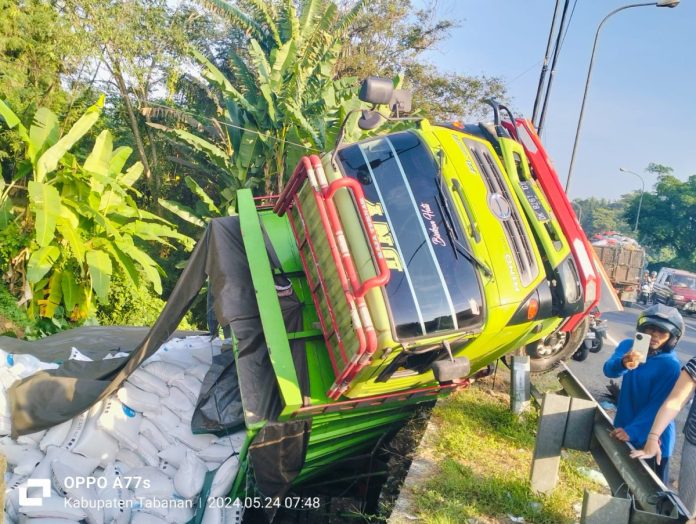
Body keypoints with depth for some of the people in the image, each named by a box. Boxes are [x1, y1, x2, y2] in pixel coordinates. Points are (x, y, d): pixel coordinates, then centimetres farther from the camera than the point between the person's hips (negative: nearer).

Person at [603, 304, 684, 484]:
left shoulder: (671, 366, -20)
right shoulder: (629, 346, -7)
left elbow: (657, 406, -19)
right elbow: (609, 370, -25)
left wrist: (632, 431, -24)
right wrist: (623, 364, -47)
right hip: (625, 428, 5)